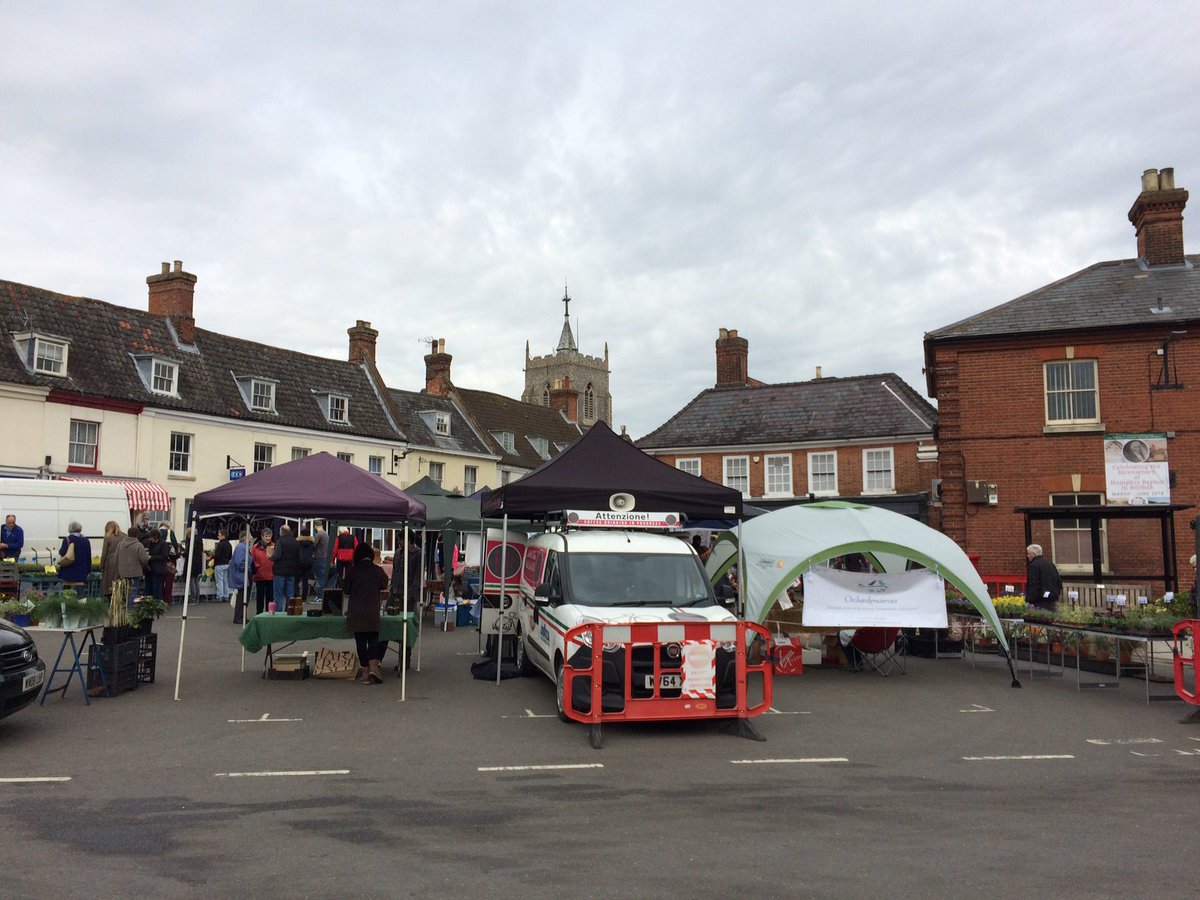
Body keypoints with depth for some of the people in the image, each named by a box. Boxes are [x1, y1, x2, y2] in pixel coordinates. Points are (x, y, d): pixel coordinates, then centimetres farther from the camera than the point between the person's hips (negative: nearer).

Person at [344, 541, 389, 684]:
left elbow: (345, 589, 3)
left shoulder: (351, 570, -6)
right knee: (373, 639, 9)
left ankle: (365, 672, 9)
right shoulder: (378, 570, -4)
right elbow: (384, 586, 11)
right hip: (373, 611, 0)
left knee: (360, 641, 7)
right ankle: (373, 667, -10)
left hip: (355, 612, 0)